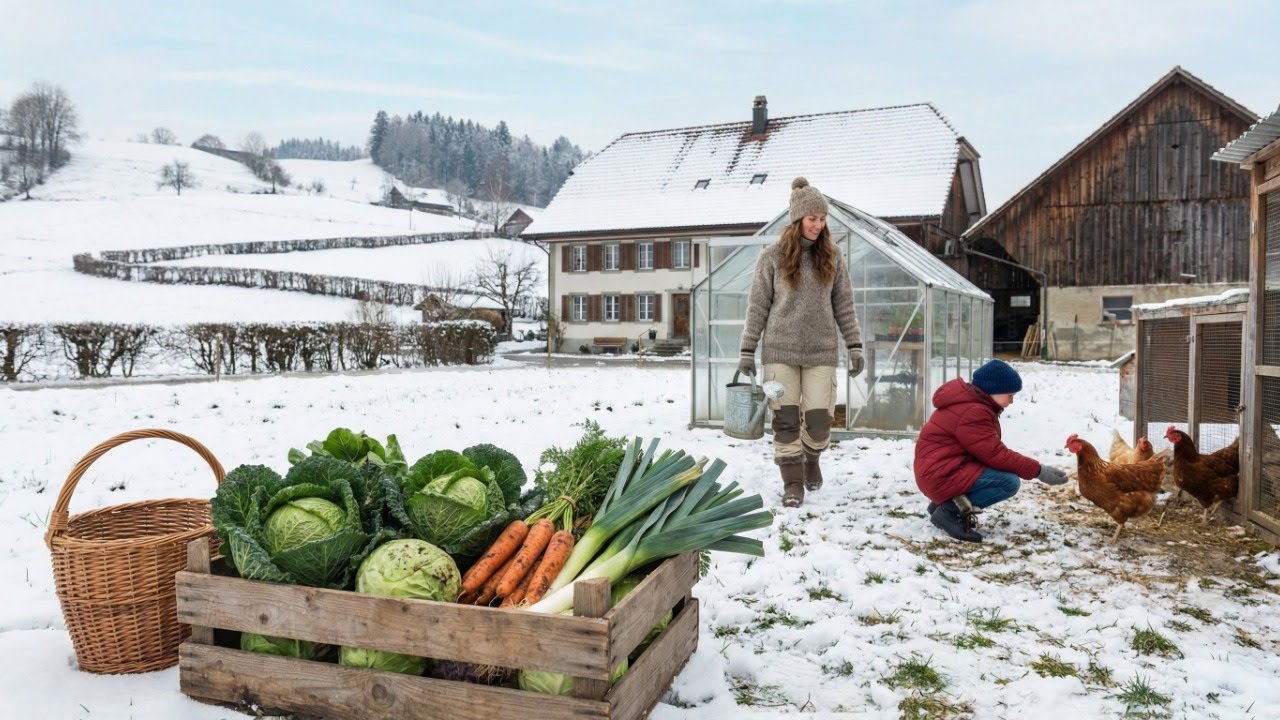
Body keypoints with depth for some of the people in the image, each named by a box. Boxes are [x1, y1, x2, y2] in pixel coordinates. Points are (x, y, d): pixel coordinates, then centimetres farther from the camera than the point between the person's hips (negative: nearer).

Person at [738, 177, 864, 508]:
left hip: (821, 351, 1)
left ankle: (811, 460, 31)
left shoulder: (832, 257, 5)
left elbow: (844, 305, 9)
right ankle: (793, 483, 13)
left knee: (819, 420, -1)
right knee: (785, 420, -1)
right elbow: (757, 306, 1)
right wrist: (747, 351, -2)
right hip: (780, 351, -1)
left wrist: (854, 346, 4)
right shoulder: (773, 257, -1)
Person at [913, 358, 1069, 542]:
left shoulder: (972, 403, 14)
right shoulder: (972, 413, -20)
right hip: (942, 475, -11)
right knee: (1010, 482, -18)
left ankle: (946, 502, 8)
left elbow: (990, 450, 15)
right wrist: (1039, 471, -13)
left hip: (943, 468, 11)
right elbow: (996, 455, -20)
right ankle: (950, 510, -12)